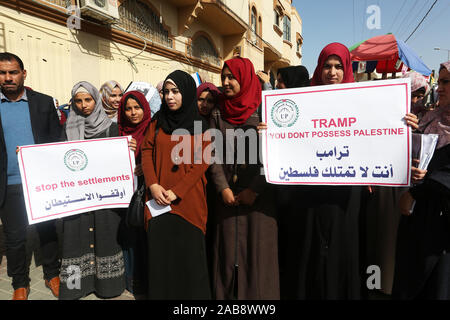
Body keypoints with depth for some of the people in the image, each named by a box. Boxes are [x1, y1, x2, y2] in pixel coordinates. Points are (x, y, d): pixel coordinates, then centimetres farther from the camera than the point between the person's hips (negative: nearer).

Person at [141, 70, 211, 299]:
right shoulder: (157, 121, 10)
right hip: (159, 199, 3)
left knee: (188, 251, 3)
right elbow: (146, 152, 5)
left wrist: (176, 191, -15)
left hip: (188, 200, -2)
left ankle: (191, 293, 22)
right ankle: (160, 293, 25)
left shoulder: (200, 125, 1)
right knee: (160, 250, 7)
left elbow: (201, 162, -6)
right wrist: (153, 184, -11)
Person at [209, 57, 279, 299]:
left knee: (257, 250, 3)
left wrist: (255, 190, -12)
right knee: (228, 250, 8)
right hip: (228, 195, 3)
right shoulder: (218, 114, 10)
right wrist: (223, 188, -6)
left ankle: (259, 294, 21)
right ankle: (228, 294, 24)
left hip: (259, 196, -3)